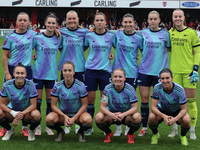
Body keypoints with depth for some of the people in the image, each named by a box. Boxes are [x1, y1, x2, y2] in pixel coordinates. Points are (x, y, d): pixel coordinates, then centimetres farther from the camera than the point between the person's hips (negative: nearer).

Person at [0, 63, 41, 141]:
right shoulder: (7, 85, -15)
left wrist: (21, 114, -32)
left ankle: (31, 131, 2)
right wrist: (13, 113, -29)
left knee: (36, 115, -35)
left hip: (27, 111, -2)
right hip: (12, 110, 2)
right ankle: (10, 130, 5)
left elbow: (33, 105, -18)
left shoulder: (30, 85, -19)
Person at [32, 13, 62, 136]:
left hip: (52, 73, 2)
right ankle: (37, 126, 14)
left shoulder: (58, 39, 3)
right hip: (38, 73, -2)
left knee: (50, 99, 7)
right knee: (38, 99, 3)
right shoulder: (37, 38, -5)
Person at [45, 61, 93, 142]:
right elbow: (53, 105, -7)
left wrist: (74, 118, -20)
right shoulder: (57, 86, -10)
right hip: (62, 114, 1)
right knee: (49, 119, -31)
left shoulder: (80, 85, -12)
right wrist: (64, 116, -21)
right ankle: (60, 132, 5)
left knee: (88, 120, -35)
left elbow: (84, 105, -8)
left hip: (77, 114, -1)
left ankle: (81, 132, 3)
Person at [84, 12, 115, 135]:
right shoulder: (89, 35, 2)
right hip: (91, 69, 0)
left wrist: (112, 53, 2)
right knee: (90, 98, 1)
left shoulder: (111, 36, 2)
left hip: (105, 70, 0)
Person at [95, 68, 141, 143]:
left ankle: (130, 134, 2)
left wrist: (123, 115, -36)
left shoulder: (129, 89, -16)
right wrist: (112, 115, -35)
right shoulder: (108, 89, -15)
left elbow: (135, 107, -18)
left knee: (137, 117, -34)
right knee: (98, 117, -30)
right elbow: (102, 107, -14)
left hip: (126, 115, -1)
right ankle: (108, 133, 5)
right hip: (112, 114, 1)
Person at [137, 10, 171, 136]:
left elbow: (170, 48, 12)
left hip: (160, 71, -1)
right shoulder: (143, 33, 5)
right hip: (145, 70, 1)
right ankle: (144, 127, 12)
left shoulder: (165, 34, 2)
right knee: (144, 98, 2)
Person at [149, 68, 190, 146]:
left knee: (186, 120, -32)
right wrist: (163, 116, -40)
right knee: (151, 118, -32)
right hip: (162, 110, 1)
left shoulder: (179, 89, -28)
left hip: (177, 111, -1)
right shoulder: (157, 88, -25)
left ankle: (183, 136, 3)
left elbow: (184, 109, -22)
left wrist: (175, 119, -40)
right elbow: (153, 107, -23)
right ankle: (155, 134, 3)